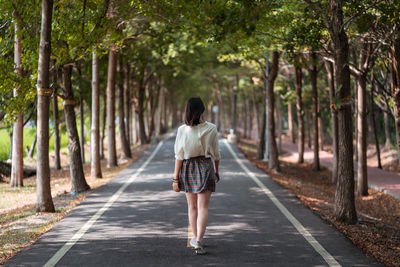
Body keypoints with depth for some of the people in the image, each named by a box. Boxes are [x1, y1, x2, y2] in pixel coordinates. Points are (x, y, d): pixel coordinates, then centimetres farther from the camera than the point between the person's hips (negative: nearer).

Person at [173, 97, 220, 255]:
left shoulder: (182, 130, -7)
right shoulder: (211, 129, -5)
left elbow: (179, 156, -6)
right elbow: (216, 154, 3)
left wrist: (176, 178, -1)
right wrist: (216, 171, 18)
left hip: (187, 169, 1)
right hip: (205, 168, -1)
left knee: (192, 207, 15)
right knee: (203, 207, -2)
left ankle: (195, 239, 29)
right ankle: (199, 242, -15)